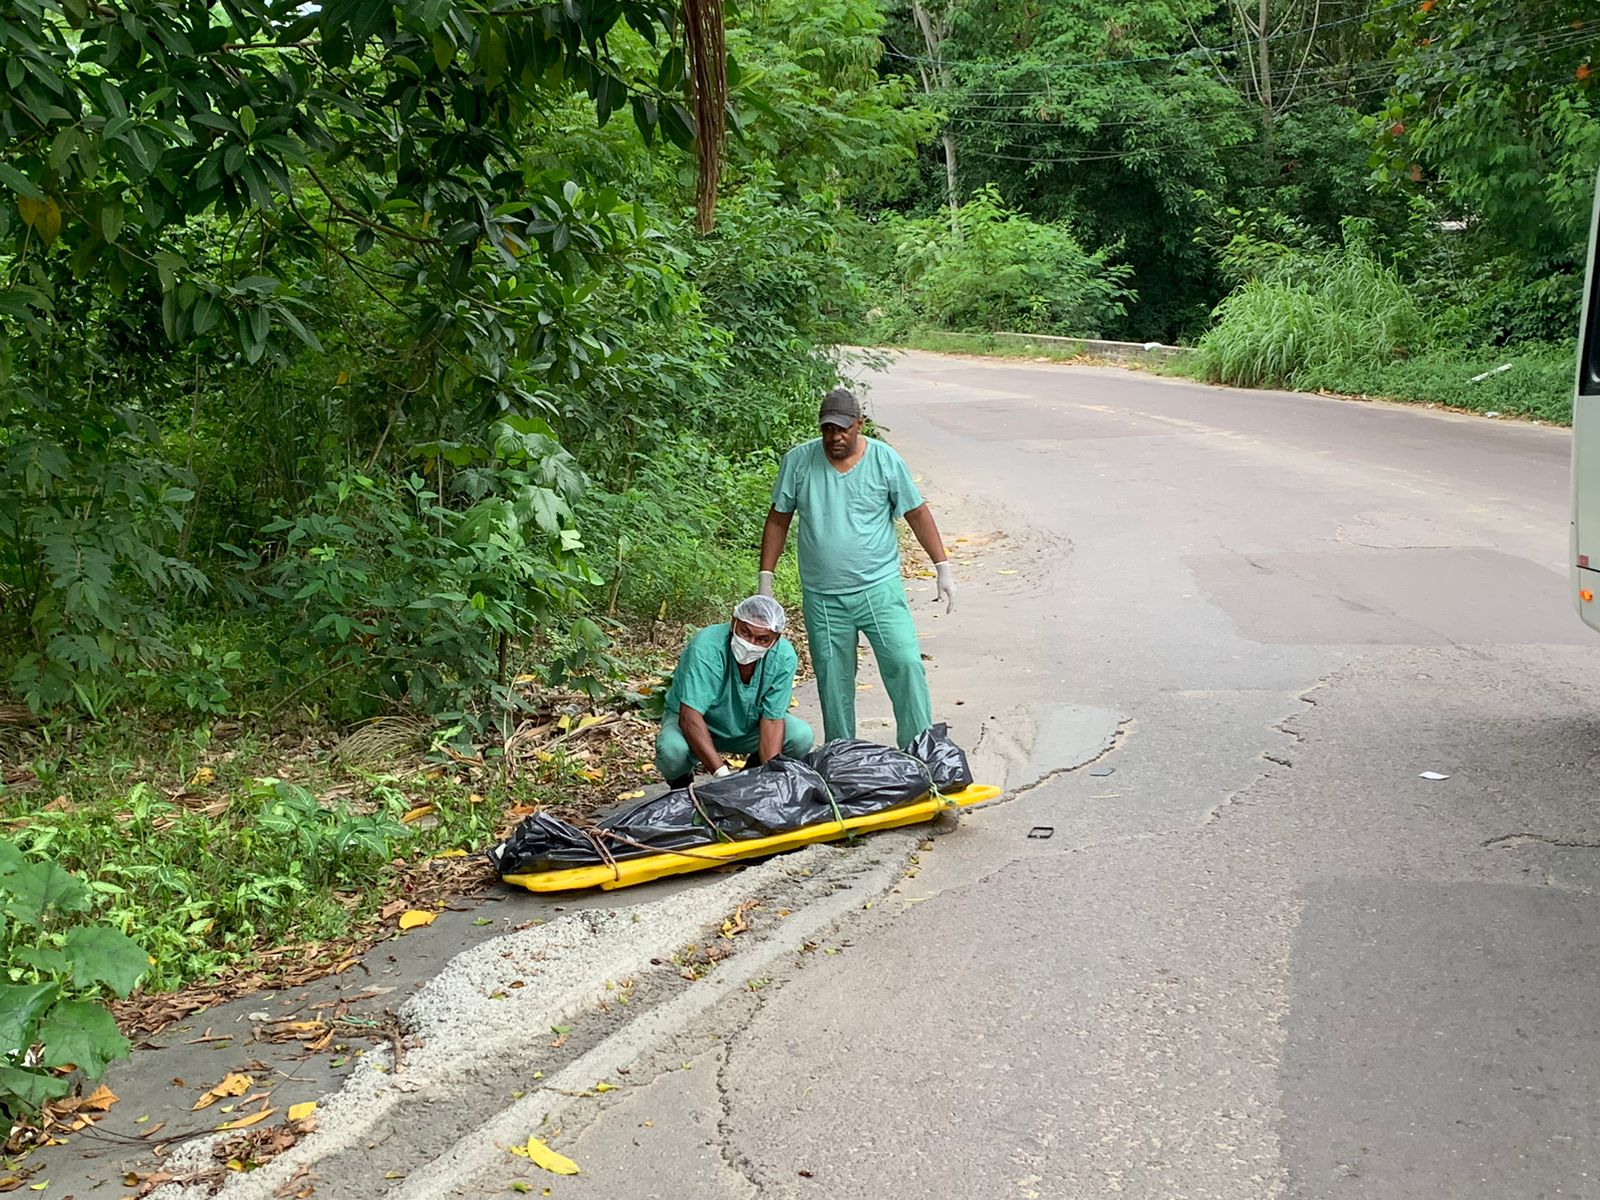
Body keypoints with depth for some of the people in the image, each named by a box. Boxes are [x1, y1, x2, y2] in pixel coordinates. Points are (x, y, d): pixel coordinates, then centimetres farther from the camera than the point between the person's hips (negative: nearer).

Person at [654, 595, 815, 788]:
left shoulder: (784, 658, -21)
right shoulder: (706, 647, -33)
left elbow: (772, 720, -19)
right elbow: (690, 716, -38)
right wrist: (721, 773, -46)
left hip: (747, 727, 4)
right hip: (698, 723, -3)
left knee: (801, 736, -20)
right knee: (672, 750, -36)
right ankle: (681, 785, 2)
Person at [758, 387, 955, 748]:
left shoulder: (885, 460, -3)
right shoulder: (798, 461, -1)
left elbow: (917, 514, 5)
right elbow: (778, 520, 8)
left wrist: (942, 567, 3)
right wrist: (765, 579, 6)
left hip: (880, 589, -1)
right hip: (822, 598, 1)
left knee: (905, 664, -10)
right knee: (833, 681, 7)